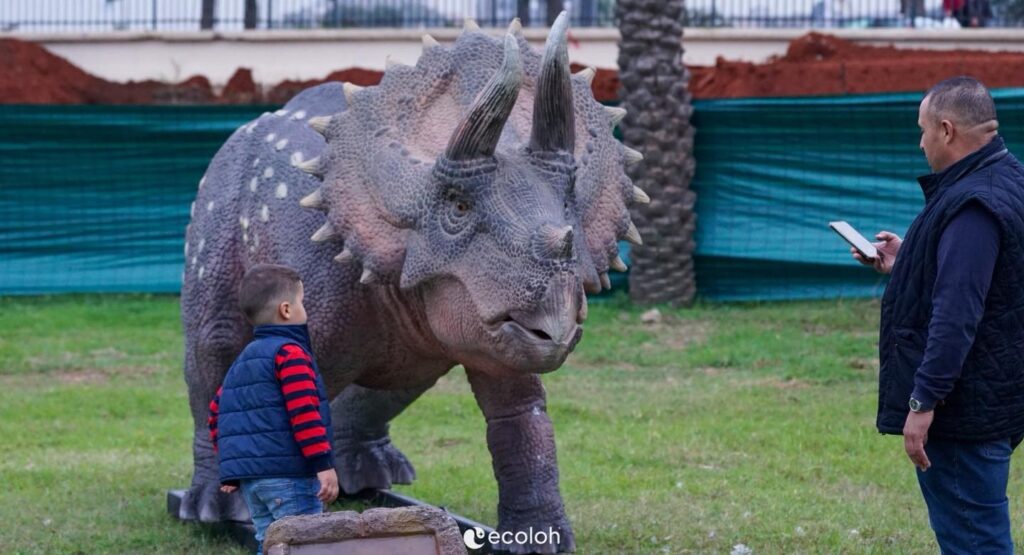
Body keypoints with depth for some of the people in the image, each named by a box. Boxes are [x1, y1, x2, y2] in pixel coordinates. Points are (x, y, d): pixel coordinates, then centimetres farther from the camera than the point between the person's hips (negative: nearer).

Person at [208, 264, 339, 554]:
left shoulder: (241, 362, 20)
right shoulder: (290, 354, -9)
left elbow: (217, 412, 23)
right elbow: (304, 413, -18)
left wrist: (229, 470, 28)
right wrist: (324, 463, -19)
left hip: (250, 476, 9)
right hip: (288, 475, -9)